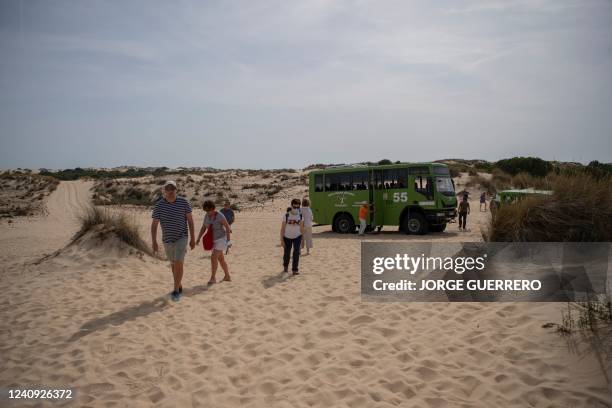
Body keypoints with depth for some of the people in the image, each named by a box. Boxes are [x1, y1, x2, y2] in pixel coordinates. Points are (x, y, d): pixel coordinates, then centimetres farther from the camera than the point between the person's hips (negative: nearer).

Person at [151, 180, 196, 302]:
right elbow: (154, 224, -8)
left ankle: (176, 291, -7)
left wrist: (193, 238, -5)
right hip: (167, 239, 3)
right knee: (173, 264, 16)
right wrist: (154, 242, -16)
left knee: (178, 263, -15)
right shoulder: (159, 205, -9)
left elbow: (190, 220, -4)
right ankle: (179, 286, 36)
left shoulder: (183, 202, -10)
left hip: (181, 237, -3)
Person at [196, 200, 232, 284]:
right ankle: (227, 276, 26)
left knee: (213, 257, -16)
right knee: (221, 259, 14)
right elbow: (203, 228, 6)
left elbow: (227, 226, -14)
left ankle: (213, 277, -5)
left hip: (221, 239, -8)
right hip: (213, 240, 8)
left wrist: (228, 240, -15)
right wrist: (198, 238, -5)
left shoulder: (220, 216, -20)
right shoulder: (207, 216, 2)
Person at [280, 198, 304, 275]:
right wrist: (282, 240, -11)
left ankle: (295, 269, -5)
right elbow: (282, 228, -8)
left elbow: (302, 228, 3)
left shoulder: (300, 216, -4)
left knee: (296, 252, -15)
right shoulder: (286, 216, -11)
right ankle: (285, 267, 37)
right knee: (286, 253, 9)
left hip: (297, 237, 1)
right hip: (287, 237, -1)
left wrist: (303, 240, 4)